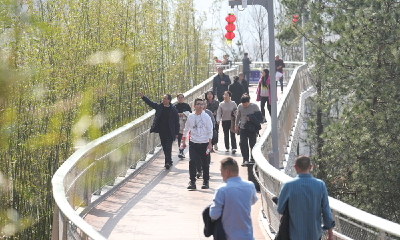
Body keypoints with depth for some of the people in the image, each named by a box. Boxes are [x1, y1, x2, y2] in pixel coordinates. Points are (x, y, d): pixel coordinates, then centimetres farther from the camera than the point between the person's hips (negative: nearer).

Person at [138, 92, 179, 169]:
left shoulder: (173, 109, -7)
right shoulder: (159, 106, 5)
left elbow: (177, 122, -3)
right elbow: (150, 103, 8)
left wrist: (176, 133, -3)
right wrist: (143, 97, -5)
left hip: (169, 132, -5)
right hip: (161, 131, 5)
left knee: (168, 147, -10)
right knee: (164, 147, 11)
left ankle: (168, 162, -12)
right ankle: (169, 161, 23)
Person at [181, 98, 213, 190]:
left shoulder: (206, 117, -3)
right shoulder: (190, 116, 4)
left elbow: (210, 131, -1)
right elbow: (186, 129, 15)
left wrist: (210, 144, -6)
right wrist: (184, 141, 15)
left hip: (204, 143, -1)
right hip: (193, 143, 1)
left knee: (205, 163, 6)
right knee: (192, 162, -9)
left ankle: (206, 182, 18)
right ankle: (192, 182, -3)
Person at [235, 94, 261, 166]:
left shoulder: (254, 106, -5)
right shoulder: (240, 106, 2)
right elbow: (238, 116, 17)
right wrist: (236, 126, 19)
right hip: (243, 128, 2)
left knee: (253, 144, 1)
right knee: (243, 144, -9)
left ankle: (253, 159, 18)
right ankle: (245, 159, 1)